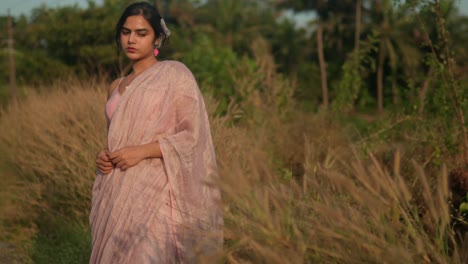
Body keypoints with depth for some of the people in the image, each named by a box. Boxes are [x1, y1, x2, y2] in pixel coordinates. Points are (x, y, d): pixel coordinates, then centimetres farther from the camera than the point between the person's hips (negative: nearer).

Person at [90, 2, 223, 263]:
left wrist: (142, 151, -16)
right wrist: (104, 156, 4)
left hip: (154, 192, -6)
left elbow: (193, 135, -8)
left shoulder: (175, 74, -1)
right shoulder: (116, 87, 17)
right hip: (117, 193, 6)